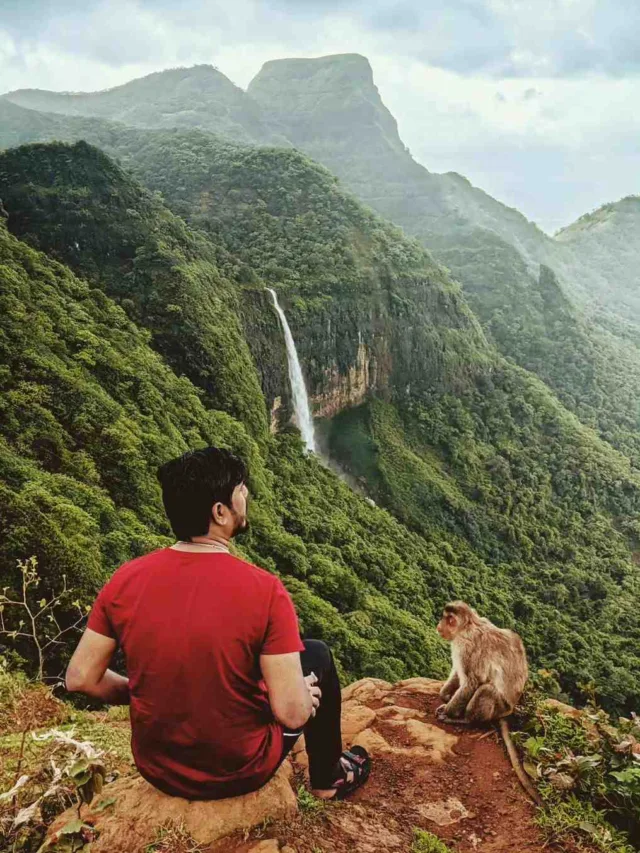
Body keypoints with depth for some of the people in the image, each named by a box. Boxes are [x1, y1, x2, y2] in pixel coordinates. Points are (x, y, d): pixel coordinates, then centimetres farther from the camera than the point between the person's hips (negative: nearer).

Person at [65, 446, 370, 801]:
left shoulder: (125, 580, -15)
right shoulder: (264, 591, -26)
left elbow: (80, 678, -7)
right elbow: (292, 714, -24)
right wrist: (305, 694, -2)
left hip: (157, 770, 4)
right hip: (240, 774, -3)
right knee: (316, 654, 16)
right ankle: (328, 778, 35)